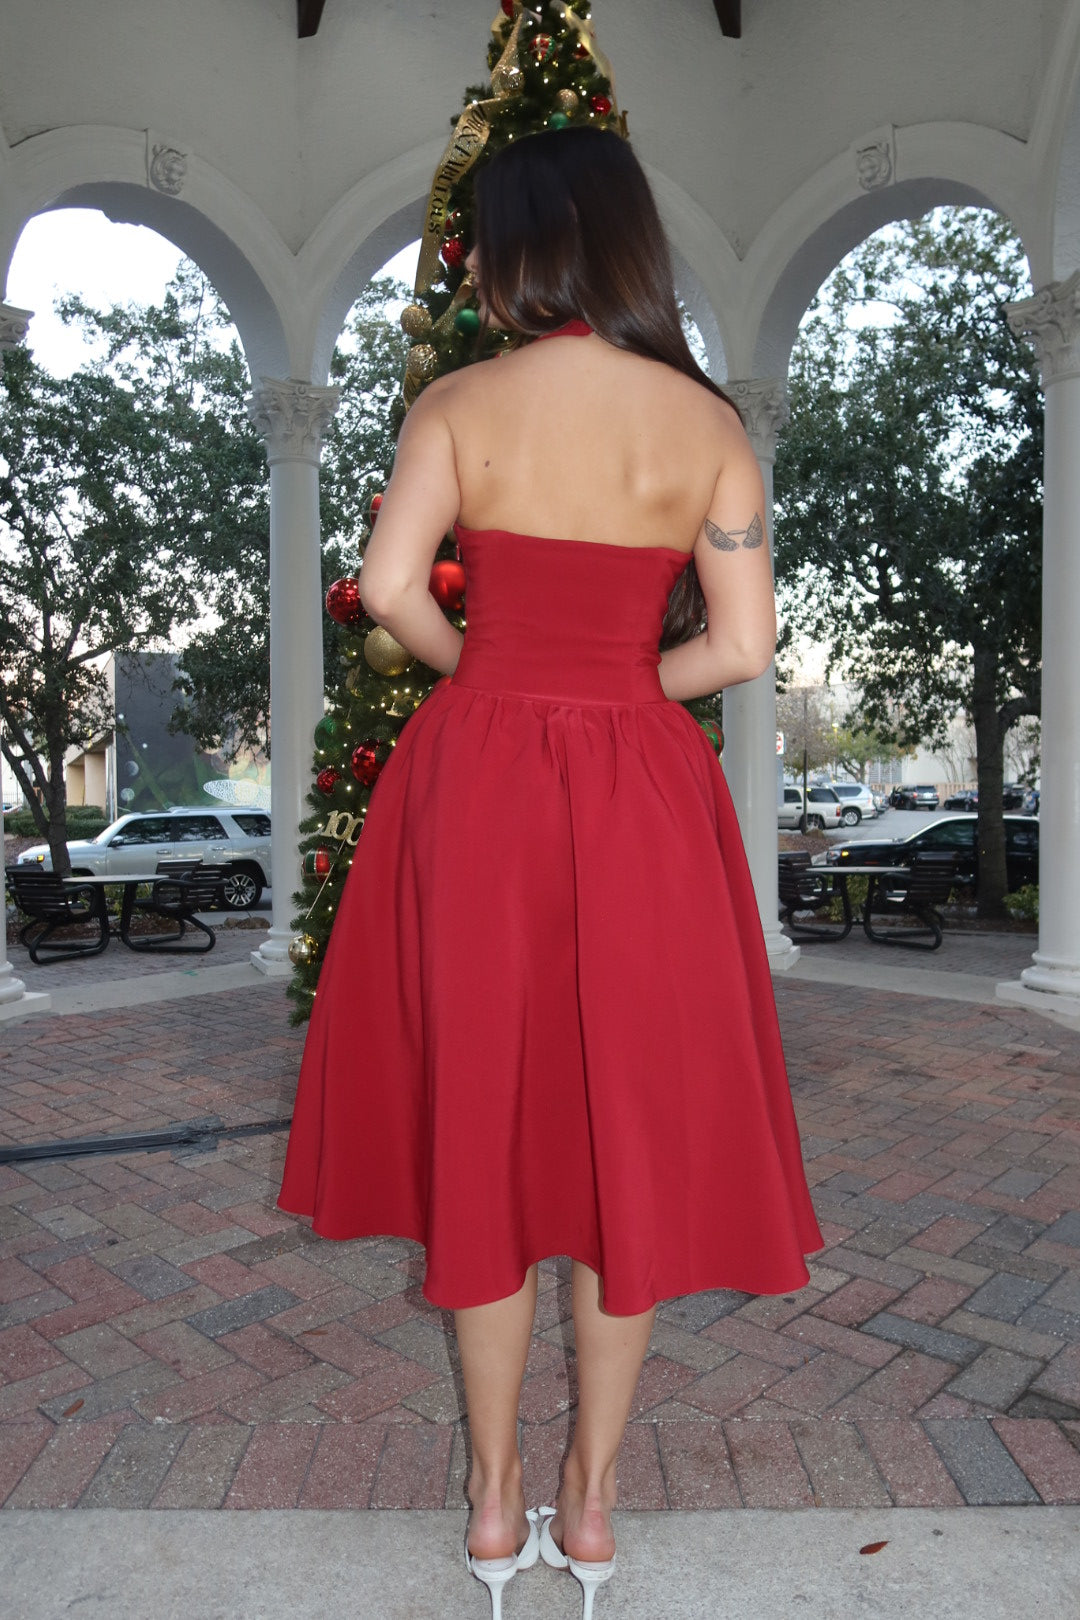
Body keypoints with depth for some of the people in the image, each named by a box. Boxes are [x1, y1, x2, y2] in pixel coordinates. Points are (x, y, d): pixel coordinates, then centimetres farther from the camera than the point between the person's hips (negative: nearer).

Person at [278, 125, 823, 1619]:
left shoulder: (456, 404, 0)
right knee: (630, 1132, 13)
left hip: (477, 777, 0)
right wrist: (626, 682, 11)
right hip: (641, 792, 1)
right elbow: (744, 645, -4)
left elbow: (390, 586, -12)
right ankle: (591, 1499, 28)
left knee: (482, 1121, 13)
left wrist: (480, 667, 6)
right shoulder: (709, 422, 2)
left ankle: (496, 1497, 28)